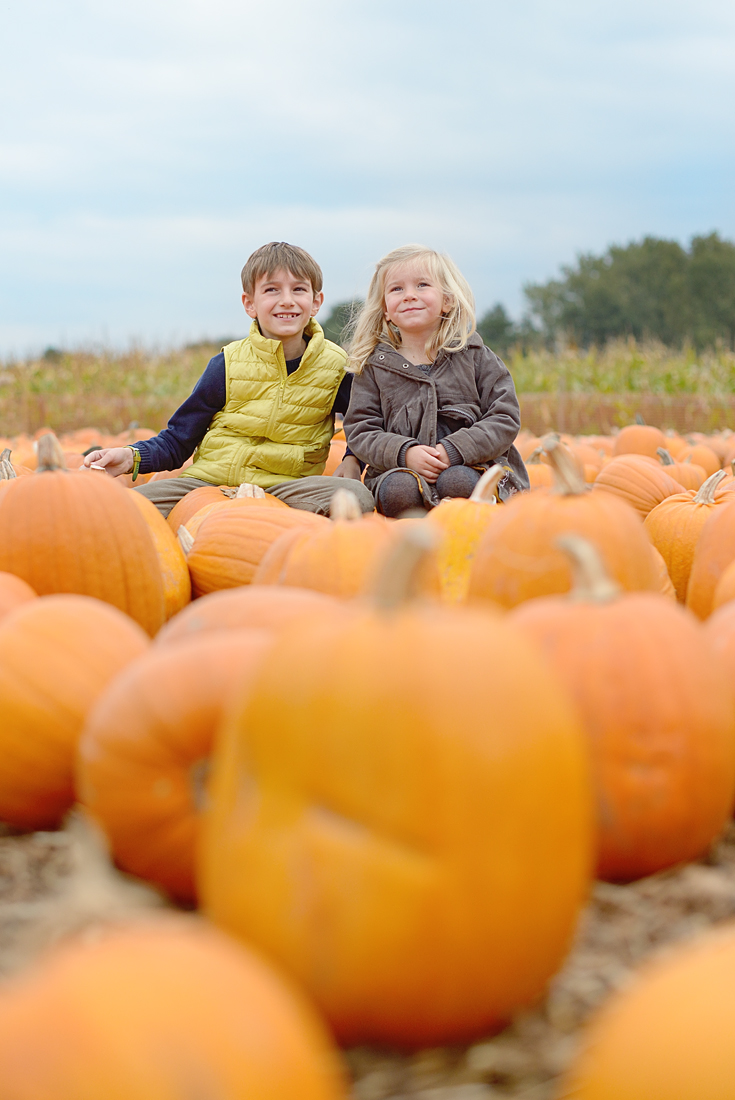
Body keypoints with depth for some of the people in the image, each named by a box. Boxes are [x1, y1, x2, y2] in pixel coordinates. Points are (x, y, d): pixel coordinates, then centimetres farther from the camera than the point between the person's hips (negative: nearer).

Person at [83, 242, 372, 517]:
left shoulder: (336, 368, 4)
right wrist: (132, 457, -13)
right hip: (209, 481, -1)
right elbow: (177, 440, 6)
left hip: (286, 486, 1)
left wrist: (354, 459, 2)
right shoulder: (227, 365, 1)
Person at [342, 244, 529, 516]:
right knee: (397, 489, -35)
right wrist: (404, 453, -15)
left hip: (473, 465, 0)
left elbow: (505, 418, 1)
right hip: (400, 467, 1)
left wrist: (454, 450, -15)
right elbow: (359, 430, 5)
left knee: (457, 482, -36)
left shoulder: (475, 355, 8)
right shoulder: (373, 366, 11)